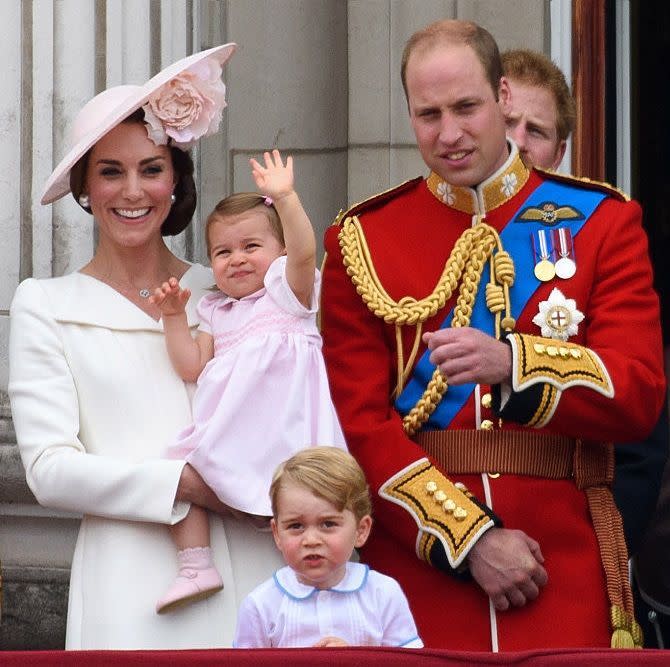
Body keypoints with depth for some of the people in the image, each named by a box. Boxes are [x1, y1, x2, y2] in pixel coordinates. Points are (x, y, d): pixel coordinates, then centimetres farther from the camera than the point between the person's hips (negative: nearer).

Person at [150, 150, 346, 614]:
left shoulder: (287, 290, 8)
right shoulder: (216, 314, 26)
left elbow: (304, 253, -14)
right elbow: (193, 367, 16)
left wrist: (285, 199, -26)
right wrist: (175, 318, 8)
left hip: (283, 428, -6)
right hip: (227, 432, 6)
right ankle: (196, 567, -8)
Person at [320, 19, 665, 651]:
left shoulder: (601, 221, 5)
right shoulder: (362, 240, 4)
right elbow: (358, 421, -2)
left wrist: (513, 363, -23)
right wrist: (470, 537, -12)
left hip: (564, 568, 0)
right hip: (417, 564, 0)